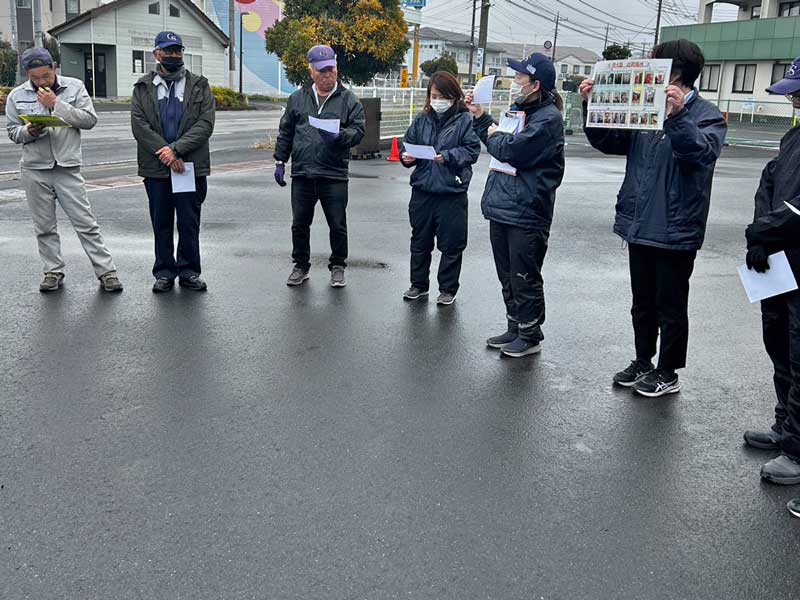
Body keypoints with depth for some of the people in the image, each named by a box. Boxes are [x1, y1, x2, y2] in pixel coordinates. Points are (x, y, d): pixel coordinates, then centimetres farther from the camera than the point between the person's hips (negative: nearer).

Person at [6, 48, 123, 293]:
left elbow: (90, 119, -10)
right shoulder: (17, 96, 3)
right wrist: (29, 132, -13)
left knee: (86, 223, -2)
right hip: (34, 170, 2)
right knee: (44, 226, 9)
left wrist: (57, 104, -16)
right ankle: (53, 271, 21)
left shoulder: (74, 87, -1)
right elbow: (13, 132, 9)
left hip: (68, 168, -2)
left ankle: (106, 271, 3)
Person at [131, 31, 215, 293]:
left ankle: (189, 272, 16)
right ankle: (164, 272, 18)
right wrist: (165, 153, -14)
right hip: (156, 168, 1)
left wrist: (176, 148, -16)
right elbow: (139, 124, -3)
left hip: (191, 166, -1)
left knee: (189, 223, 4)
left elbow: (205, 124, -6)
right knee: (161, 223, 8)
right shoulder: (143, 87, 8)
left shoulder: (199, 85, 6)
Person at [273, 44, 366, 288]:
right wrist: (280, 161, 11)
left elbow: (358, 131, -3)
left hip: (334, 175, -2)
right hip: (302, 174, 2)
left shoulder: (348, 99, 3)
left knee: (337, 225, 4)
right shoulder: (298, 98, 11)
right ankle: (301, 266, 25)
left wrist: (338, 136, -21)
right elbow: (285, 132, 15)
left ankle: (338, 266, 21)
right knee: (300, 223, 10)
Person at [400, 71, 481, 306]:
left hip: (452, 191, -4)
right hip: (422, 189, 5)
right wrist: (407, 157, -9)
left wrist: (448, 156, -22)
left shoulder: (464, 119, -5)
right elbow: (409, 143, 12)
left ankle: (448, 289, 19)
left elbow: (472, 150, -10)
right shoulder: (422, 119, 7)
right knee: (420, 241, 15)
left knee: (451, 244, 5)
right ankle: (419, 284, 29)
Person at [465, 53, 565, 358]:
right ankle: (514, 329, 29)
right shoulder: (518, 109, 15)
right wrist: (479, 116, 17)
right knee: (507, 276, 17)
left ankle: (530, 335, 15)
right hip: (501, 207, 9)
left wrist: (495, 136, -3)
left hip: (526, 214, -9)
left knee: (524, 278, 1)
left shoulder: (548, 118, -15)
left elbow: (510, 150, -23)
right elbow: (496, 141, 27)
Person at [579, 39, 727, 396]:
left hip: (675, 231, -6)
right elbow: (606, 141, 9)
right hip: (639, 226, 6)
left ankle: (667, 373, 22)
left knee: (670, 308, 7)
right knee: (642, 304, 18)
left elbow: (701, 153, -27)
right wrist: (591, 105, -5)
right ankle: (643, 363, 33)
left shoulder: (707, 115, -9)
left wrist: (679, 114, -39)